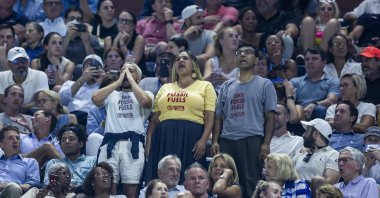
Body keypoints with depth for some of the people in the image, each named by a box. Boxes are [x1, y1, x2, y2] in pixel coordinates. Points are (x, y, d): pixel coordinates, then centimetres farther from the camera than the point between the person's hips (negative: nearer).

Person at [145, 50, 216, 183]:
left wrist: (203, 140, -12)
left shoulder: (205, 86, 10)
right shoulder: (165, 88, 20)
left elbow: (209, 117, 1)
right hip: (164, 137, 3)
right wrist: (149, 141, 6)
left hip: (191, 137, -3)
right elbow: (154, 118, 17)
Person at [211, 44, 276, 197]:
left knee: (251, 182, -5)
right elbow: (219, 116, 17)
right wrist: (215, 141, 5)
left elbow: (270, 117, 1)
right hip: (227, 140, 4)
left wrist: (266, 144, -9)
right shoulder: (227, 86, 17)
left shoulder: (264, 85, 6)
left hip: (252, 140, -4)